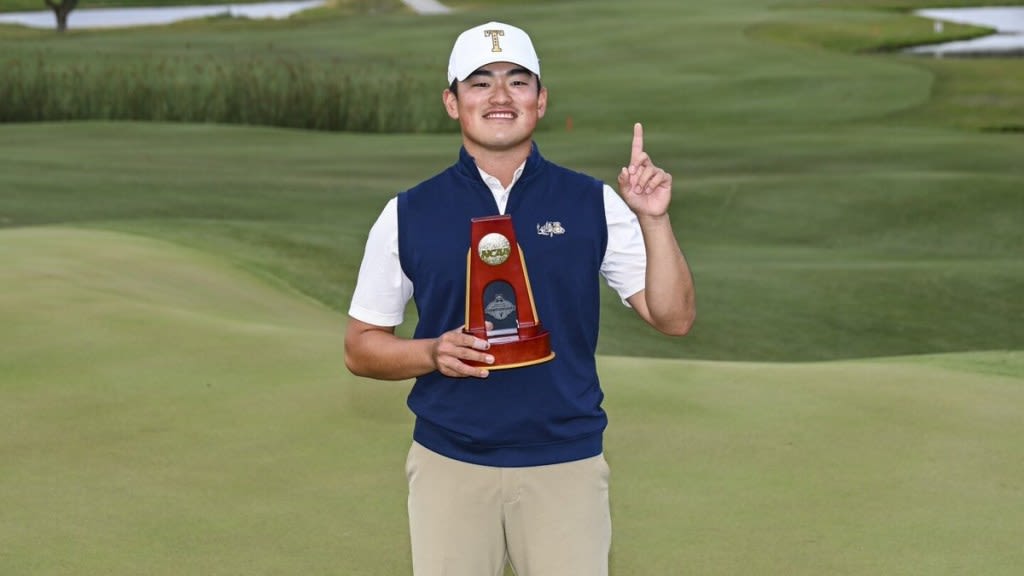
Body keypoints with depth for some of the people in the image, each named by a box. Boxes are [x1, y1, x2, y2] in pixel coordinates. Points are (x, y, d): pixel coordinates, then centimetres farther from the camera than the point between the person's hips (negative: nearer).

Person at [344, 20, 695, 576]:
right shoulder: (408, 214, 3)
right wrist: (434, 353, -12)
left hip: (567, 466, 0)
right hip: (449, 464, 0)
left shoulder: (595, 205, 3)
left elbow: (672, 317, -1)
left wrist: (654, 219, -14)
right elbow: (361, 346, 7)